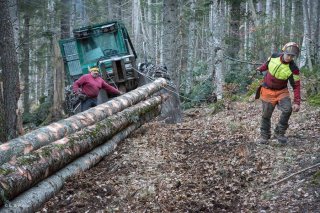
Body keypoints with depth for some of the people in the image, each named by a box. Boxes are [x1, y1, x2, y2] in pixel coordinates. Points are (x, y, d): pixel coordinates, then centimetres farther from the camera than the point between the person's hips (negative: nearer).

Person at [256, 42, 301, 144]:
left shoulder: (293, 69, -21)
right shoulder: (274, 56, -14)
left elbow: (296, 86, -17)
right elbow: (266, 65, 10)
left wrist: (297, 102, -25)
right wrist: (259, 70, 27)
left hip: (281, 91, -1)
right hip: (267, 91, 1)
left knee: (287, 109, -22)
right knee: (266, 115, 3)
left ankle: (279, 133, -5)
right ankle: (264, 135, 21)